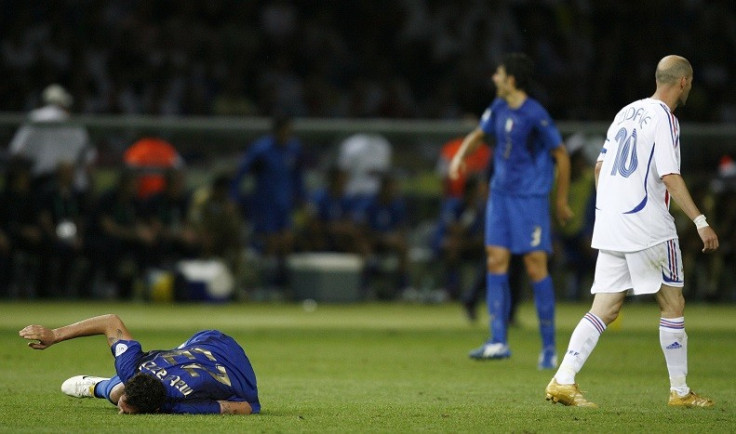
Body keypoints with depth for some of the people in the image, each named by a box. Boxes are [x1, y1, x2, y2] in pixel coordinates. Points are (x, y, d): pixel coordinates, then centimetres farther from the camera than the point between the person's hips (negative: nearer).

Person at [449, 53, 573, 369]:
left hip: (530, 198, -7)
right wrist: (460, 156, 4)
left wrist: (562, 201, -4)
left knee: (536, 267, -7)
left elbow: (561, 156, -9)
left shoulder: (535, 115, -15)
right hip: (500, 194, 7)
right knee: (496, 261, 0)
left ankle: (549, 348, -1)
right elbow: (479, 134, 25)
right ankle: (498, 342, 2)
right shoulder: (499, 108, 7)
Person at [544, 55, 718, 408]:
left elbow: (600, 166, 19)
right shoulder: (664, 118, -9)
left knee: (604, 310, 4)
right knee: (672, 304, 5)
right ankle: (679, 391, 9)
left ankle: (563, 380, -9)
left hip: (610, 225, 7)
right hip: (649, 227, -7)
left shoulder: (627, 112, 15)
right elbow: (670, 177, -18)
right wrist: (700, 221, -20)